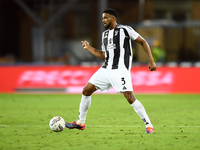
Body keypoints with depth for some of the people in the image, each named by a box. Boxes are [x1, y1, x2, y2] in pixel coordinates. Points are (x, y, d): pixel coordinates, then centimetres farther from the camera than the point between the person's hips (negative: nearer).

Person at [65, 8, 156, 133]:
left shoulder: (124, 29, -4)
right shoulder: (105, 34, 17)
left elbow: (143, 42, -2)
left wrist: (151, 61, -8)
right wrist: (89, 48, 20)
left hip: (120, 70, -8)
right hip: (106, 69, 8)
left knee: (130, 97, -18)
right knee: (86, 91, 6)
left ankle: (149, 125, -9)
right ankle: (80, 122, 18)